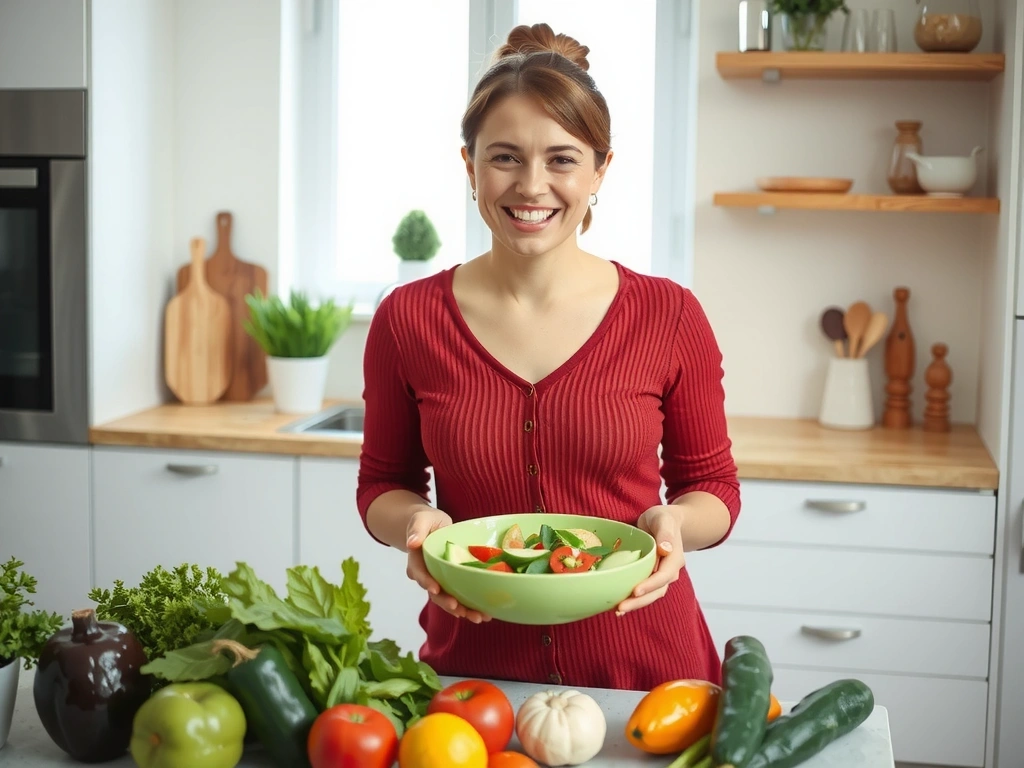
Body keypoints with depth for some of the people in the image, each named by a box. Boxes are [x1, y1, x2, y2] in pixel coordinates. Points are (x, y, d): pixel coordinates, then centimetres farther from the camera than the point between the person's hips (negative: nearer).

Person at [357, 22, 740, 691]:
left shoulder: (670, 317, -7)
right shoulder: (407, 320, -5)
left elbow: (712, 485, 3)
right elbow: (383, 484, 6)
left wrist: (675, 524, -18)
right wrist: (414, 522, -15)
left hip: (642, 662, 0)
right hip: (473, 665, 1)